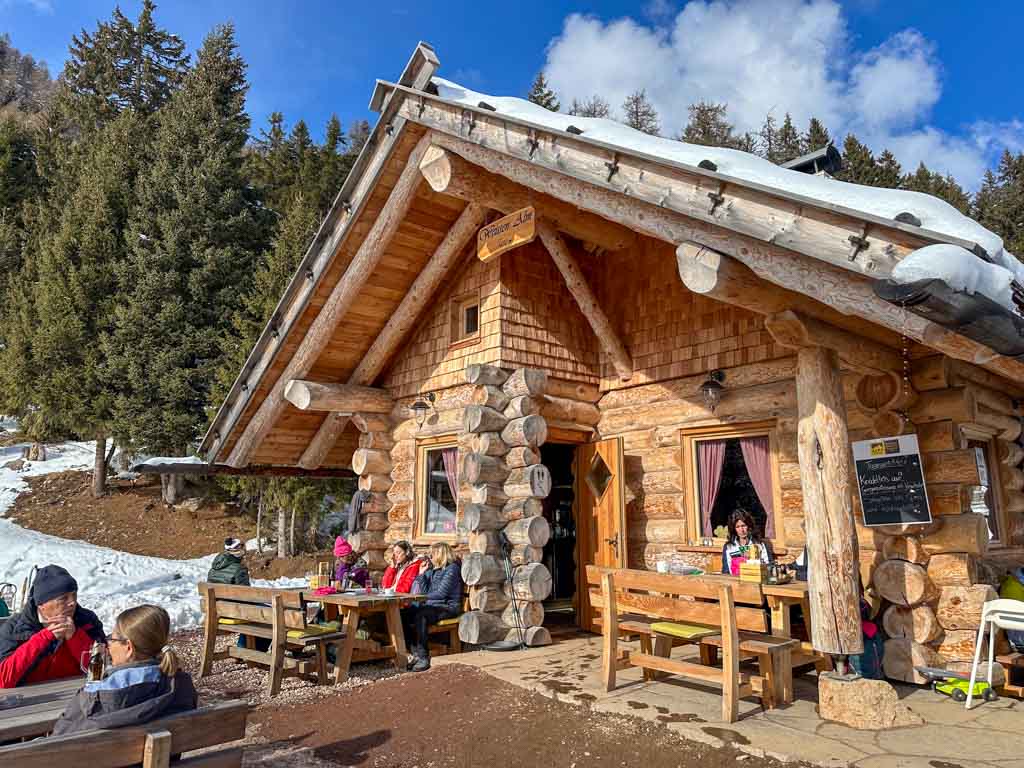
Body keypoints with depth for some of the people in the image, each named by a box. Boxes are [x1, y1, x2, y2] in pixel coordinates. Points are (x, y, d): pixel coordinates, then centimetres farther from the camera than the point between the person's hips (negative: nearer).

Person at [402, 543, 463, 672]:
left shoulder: (452, 568, -4)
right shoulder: (432, 569, 20)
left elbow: (442, 593, -13)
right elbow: (424, 591, 12)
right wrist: (422, 573, 5)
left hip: (448, 607, -7)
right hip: (431, 605, 7)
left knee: (420, 616, -34)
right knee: (404, 613, -19)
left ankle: (424, 658, -29)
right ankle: (416, 654, -21)